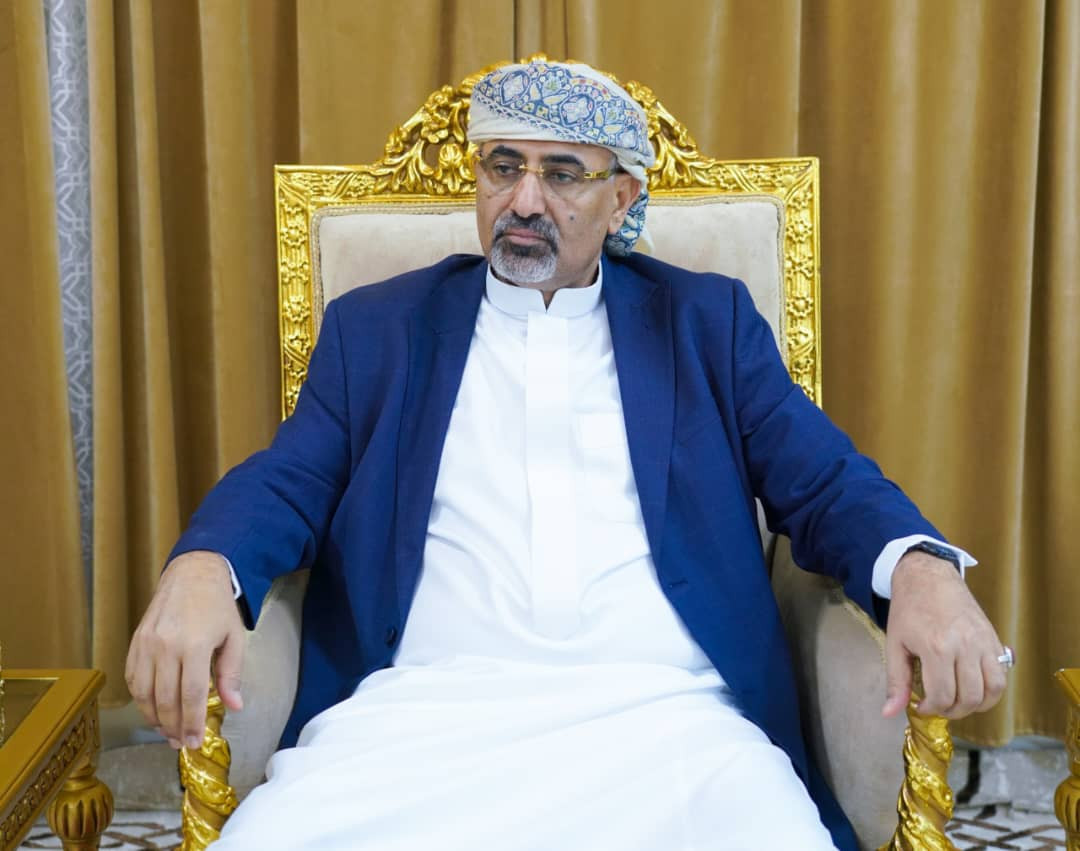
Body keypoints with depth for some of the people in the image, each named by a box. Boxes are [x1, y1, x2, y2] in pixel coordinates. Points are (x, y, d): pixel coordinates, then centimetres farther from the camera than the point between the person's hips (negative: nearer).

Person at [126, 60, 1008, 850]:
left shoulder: (708, 322, 15)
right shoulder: (376, 326, 17)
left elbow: (825, 482, 9)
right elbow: (289, 481, 8)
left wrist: (921, 568, -14)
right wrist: (202, 568, -15)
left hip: (663, 716, 0)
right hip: (427, 713, 1)